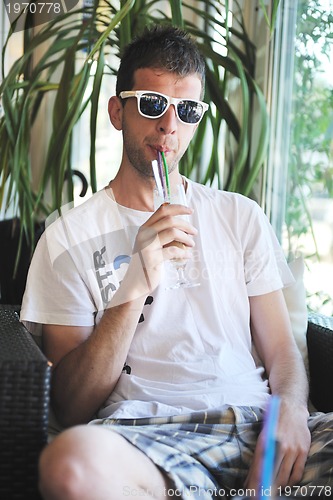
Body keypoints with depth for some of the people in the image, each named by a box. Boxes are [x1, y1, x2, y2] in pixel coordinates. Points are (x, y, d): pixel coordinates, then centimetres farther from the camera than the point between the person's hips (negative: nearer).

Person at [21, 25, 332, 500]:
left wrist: (290, 410, -10)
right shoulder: (71, 235, 6)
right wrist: (135, 287, -15)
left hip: (252, 421, 1)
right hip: (144, 434, -1)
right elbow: (72, 408, -1)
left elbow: (281, 349, 14)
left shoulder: (241, 216, 17)